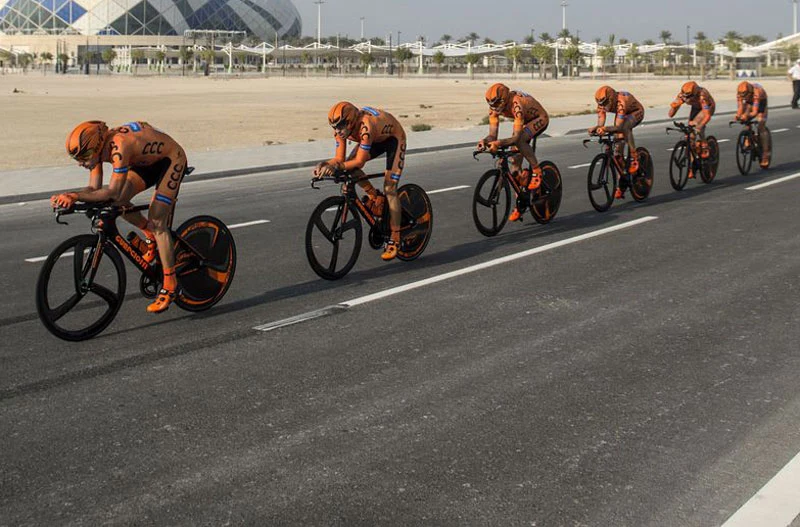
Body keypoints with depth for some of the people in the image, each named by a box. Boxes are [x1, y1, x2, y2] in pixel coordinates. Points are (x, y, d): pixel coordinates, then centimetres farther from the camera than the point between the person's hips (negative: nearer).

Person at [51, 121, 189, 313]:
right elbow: (94, 189, -11)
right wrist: (69, 197, -29)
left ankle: (169, 285, -8)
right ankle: (150, 236, 15)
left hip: (172, 160, -8)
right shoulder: (98, 148, -14)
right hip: (148, 161, 8)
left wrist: (75, 196, -45)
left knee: (157, 221, -15)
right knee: (118, 202, -12)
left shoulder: (119, 146, -38)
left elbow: (112, 191, -41)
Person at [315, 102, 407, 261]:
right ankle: (375, 197, 4)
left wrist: (336, 167, -51)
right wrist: (325, 165, -35)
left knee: (390, 189, -15)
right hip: (376, 139, 7)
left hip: (394, 138, -7)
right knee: (349, 167, -17)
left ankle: (394, 240, -9)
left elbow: (359, 161, -40)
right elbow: (340, 159, -16)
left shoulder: (365, 126, -42)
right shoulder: (342, 127, -20)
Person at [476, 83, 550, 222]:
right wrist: (485, 141, -41)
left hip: (539, 119, -7)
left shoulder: (516, 104, -39)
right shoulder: (495, 106, -19)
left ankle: (537, 171, -15)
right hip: (525, 121, 7)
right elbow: (493, 135, -19)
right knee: (515, 161, -1)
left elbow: (516, 137, -43)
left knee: (519, 140, -37)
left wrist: (499, 143, -58)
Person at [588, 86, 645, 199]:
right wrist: (595, 129, -49)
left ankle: (633, 159, -26)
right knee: (619, 143, -4)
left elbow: (618, 127, -48)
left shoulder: (621, 101, -41)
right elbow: (600, 124, -27)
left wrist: (605, 129, -65)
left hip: (636, 112, -6)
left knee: (625, 126, -40)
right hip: (623, 114, 6)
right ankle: (621, 187, 1)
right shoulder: (602, 103, -22)